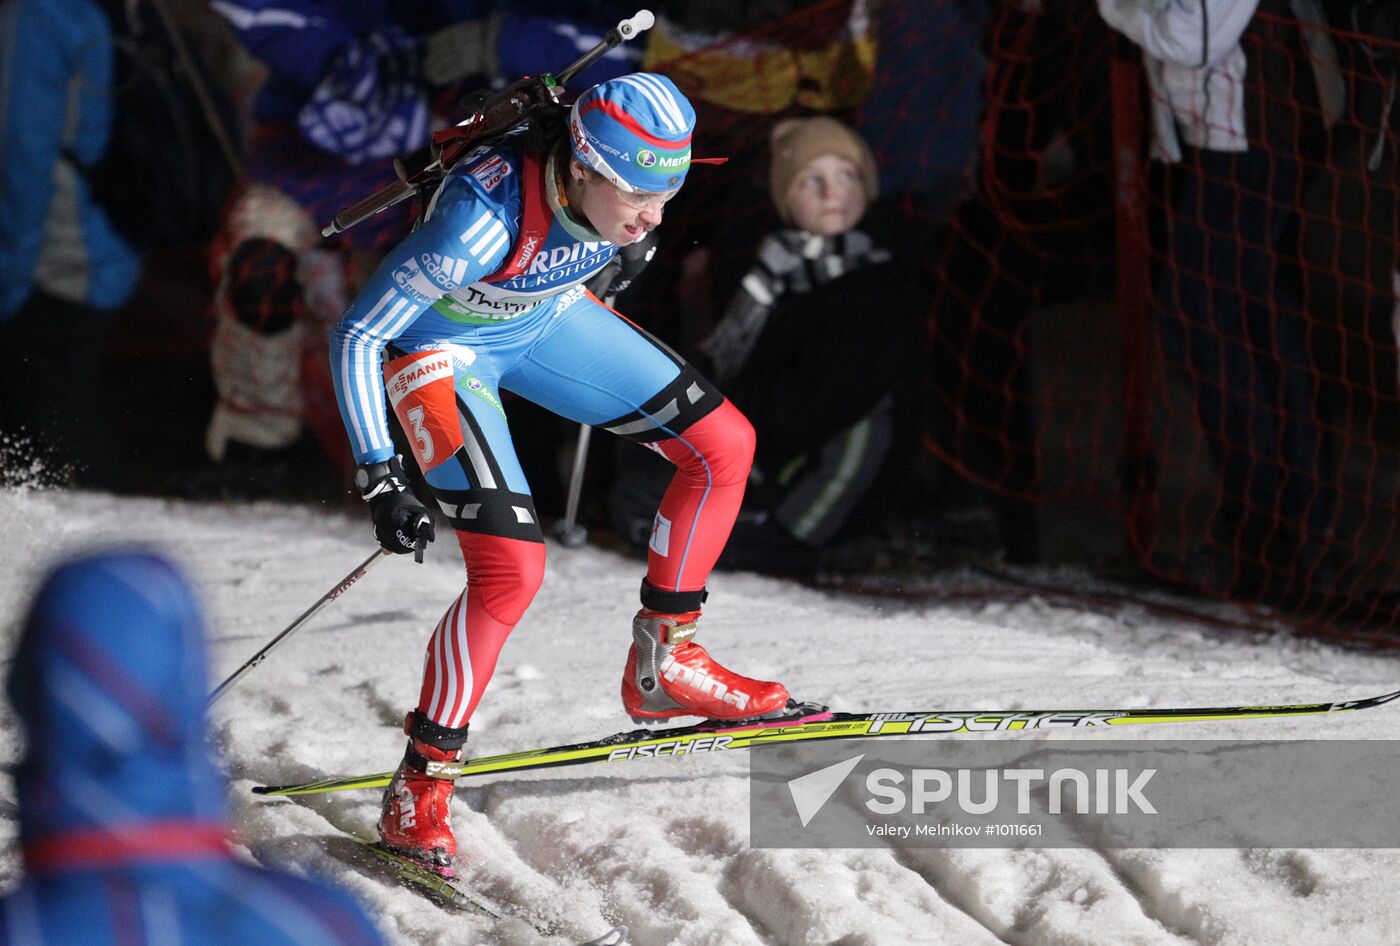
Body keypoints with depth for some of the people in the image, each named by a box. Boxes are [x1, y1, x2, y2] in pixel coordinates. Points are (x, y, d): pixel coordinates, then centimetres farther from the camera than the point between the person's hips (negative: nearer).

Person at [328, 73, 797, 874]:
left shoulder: (621, 182, -22)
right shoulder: (486, 219, -40)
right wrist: (379, 476, -32)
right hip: (440, 348, -7)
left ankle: (662, 665, 19)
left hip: (540, 317, 7)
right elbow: (355, 338, -31)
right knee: (513, 569, -20)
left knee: (724, 446, 2)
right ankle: (418, 793, -7)